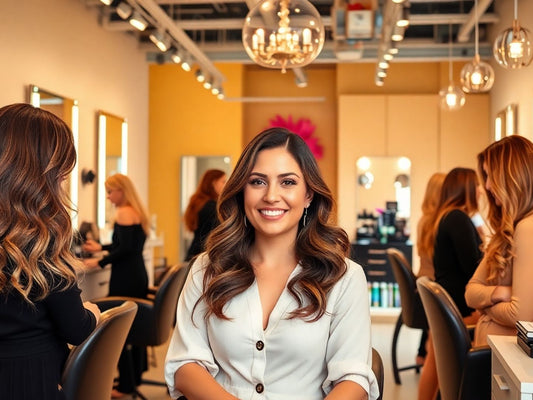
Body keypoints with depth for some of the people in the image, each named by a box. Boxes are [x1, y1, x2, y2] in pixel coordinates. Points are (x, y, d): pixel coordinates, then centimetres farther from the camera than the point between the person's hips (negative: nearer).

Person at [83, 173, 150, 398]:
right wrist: (101, 247, 30)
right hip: (138, 275, 10)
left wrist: (100, 263, -12)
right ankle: (136, 375, 25)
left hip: (125, 277, -10)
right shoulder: (137, 212, 15)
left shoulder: (123, 212, -12)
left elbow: (125, 248, -20)